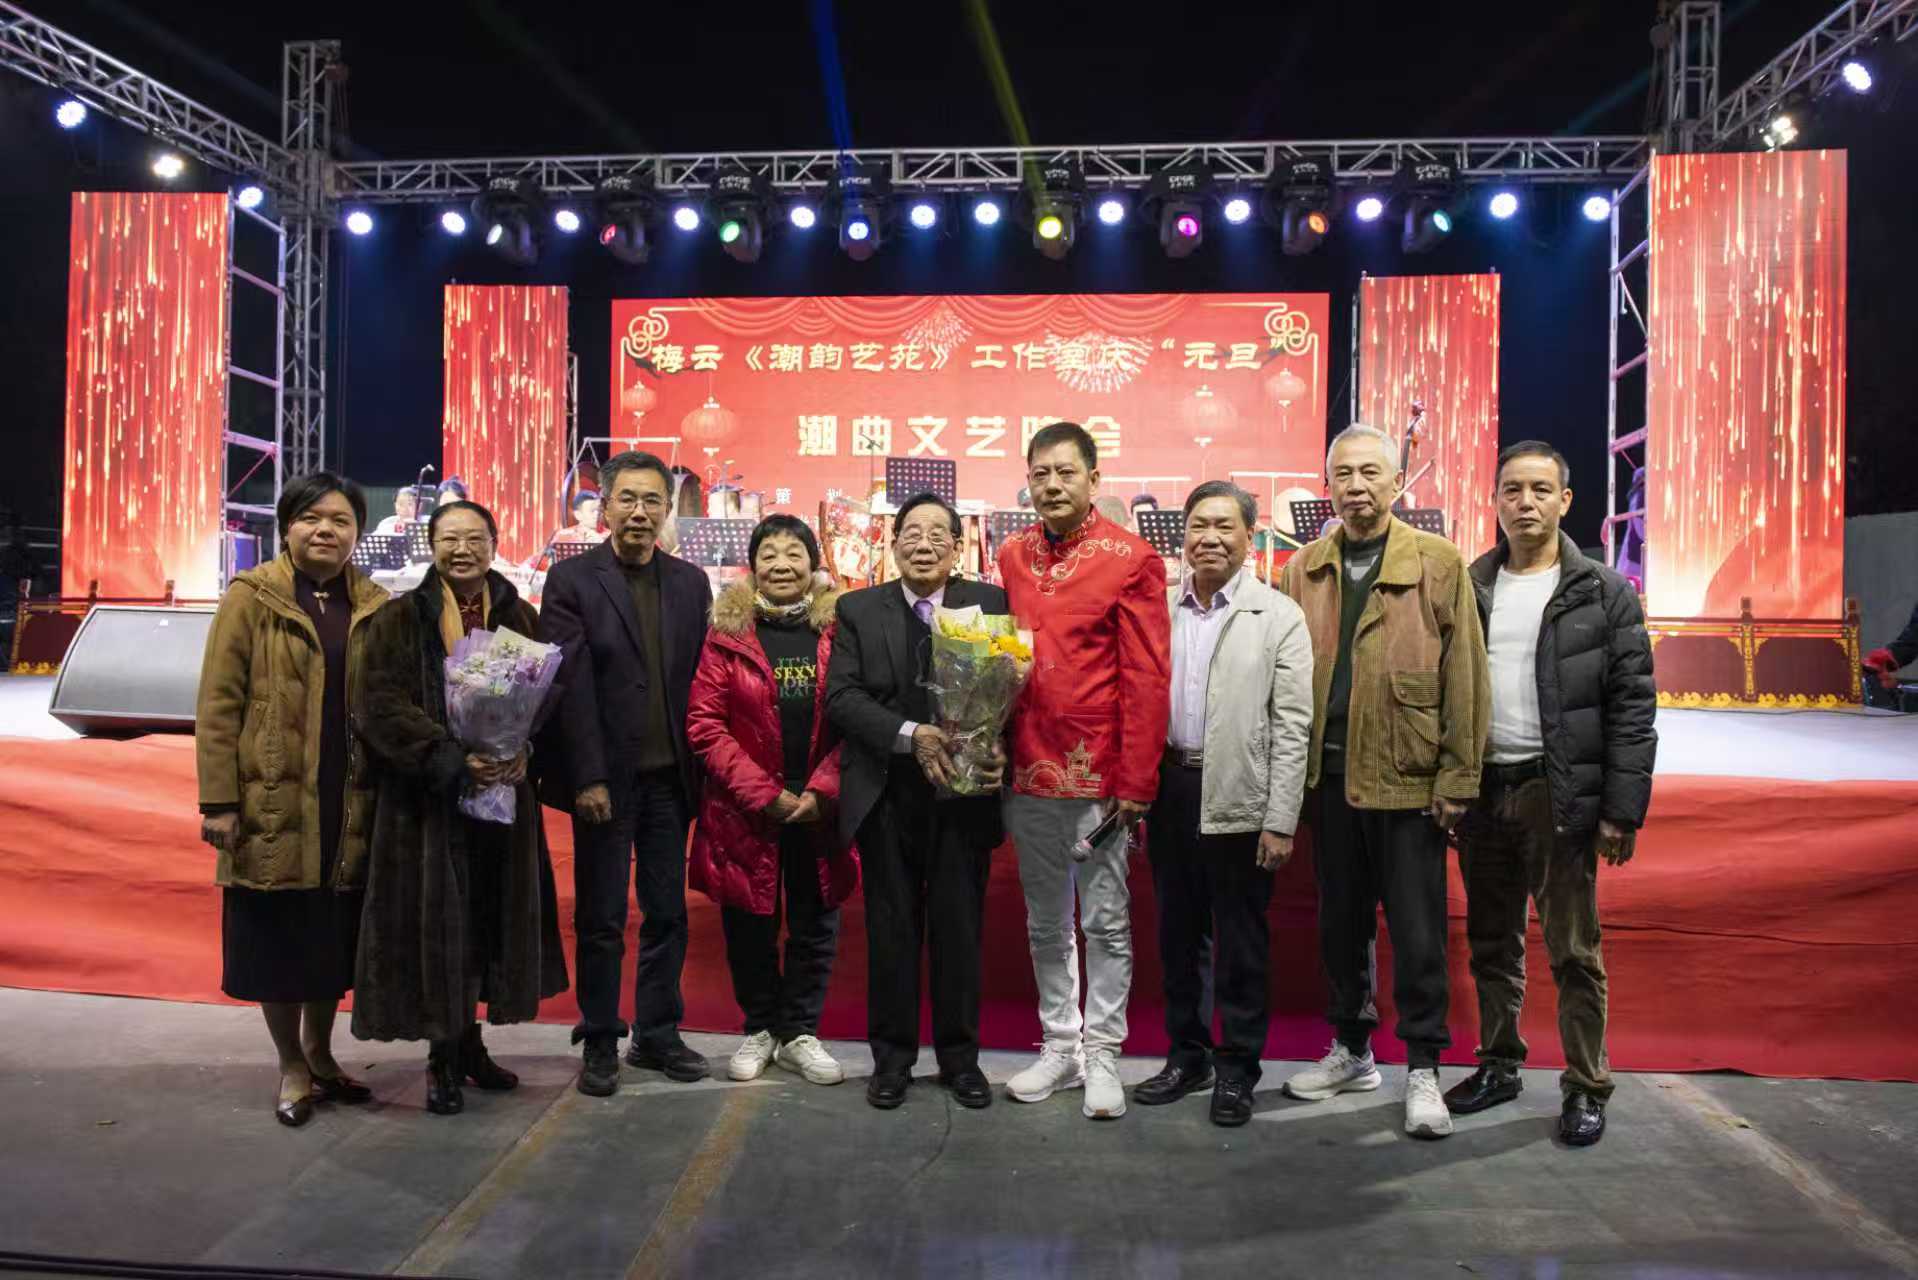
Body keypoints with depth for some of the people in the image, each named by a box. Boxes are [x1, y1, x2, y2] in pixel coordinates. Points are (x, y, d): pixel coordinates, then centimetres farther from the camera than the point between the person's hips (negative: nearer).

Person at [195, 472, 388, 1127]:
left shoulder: (375, 607, 6)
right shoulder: (251, 599, -2)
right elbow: (217, 705, -6)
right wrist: (219, 801, -11)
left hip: (350, 807, 3)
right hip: (274, 803, -3)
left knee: (335, 938, 13)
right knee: (278, 938, 7)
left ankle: (320, 1053, 32)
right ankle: (291, 1067, 24)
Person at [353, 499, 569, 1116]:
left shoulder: (520, 619, 9)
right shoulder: (400, 619, -1)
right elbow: (385, 706, -10)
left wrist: (523, 751, -12)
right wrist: (453, 760, -21)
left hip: (503, 790, 4)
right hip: (426, 796, -3)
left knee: (491, 918, 9)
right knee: (435, 921, 1)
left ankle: (469, 1043, 25)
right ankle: (443, 1058, 15)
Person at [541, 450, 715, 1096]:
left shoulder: (690, 582, 8)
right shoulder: (572, 578, -3)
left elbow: (699, 679, 6)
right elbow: (571, 683, -9)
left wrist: (701, 768, 0)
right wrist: (587, 777, -13)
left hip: (670, 776, 4)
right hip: (606, 777, -3)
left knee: (667, 913, 11)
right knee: (601, 918, 6)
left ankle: (658, 1035, 25)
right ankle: (600, 1042, 21)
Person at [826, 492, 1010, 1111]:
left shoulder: (989, 603, 3)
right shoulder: (858, 609, 5)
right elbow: (841, 695, -5)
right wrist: (910, 735, -18)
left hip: (964, 791, 0)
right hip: (886, 796, 1)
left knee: (960, 930, 9)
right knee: (891, 930, 10)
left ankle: (960, 1057, 25)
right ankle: (892, 1057, 25)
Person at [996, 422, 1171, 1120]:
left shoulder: (1131, 558, -6)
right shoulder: (1011, 556, 9)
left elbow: (1147, 678, -9)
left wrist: (1135, 781, -12)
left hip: (1099, 774, -5)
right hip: (1028, 771, 5)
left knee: (1105, 922, 6)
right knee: (1046, 922, 15)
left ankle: (1102, 1053, 20)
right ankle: (1059, 1046, 28)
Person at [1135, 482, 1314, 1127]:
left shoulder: (1279, 616, -4)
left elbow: (1291, 728, -7)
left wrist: (1280, 822, -11)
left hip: (1239, 801, -4)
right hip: (1170, 790, 4)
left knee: (1241, 943, 7)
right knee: (1178, 934, 15)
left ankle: (1237, 1068, 22)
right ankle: (1187, 1056, 30)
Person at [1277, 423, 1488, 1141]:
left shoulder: (1439, 564, -1)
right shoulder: (1303, 571, 8)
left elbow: (1463, 677, -3)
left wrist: (1457, 779, -8)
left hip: (1407, 780, -3)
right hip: (1329, 778, 4)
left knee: (1417, 930, 5)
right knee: (1340, 921, 15)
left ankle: (1422, 1070, 19)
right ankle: (1351, 1051, 31)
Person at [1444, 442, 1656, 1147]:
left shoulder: (1603, 593, -2)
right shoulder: (1469, 587, 8)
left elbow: (1632, 708, -5)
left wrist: (1622, 810, -10)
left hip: (1560, 793, -3)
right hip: (1483, 790, 4)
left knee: (1573, 950, 4)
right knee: (1492, 944, 14)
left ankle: (1586, 1088, 18)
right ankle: (1499, 1064, 29)